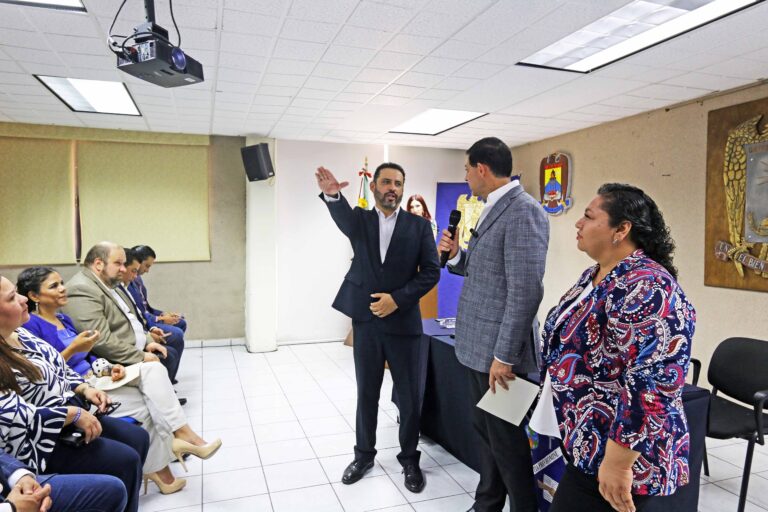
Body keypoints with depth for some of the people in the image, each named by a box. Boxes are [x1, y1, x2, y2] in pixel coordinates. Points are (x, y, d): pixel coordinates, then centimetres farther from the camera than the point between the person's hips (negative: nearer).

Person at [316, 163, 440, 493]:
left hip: (403, 322, -1)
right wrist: (331, 194, -44)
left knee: (409, 397, 8)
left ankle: (409, 460, 29)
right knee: (366, 394, 15)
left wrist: (398, 298, -15)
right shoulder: (360, 220, 3)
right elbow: (342, 216, -22)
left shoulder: (419, 226, 1)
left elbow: (431, 272, -4)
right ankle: (364, 455, 34)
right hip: (366, 321, 1)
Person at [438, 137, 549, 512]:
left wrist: (504, 356, -22)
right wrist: (457, 255, 2)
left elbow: (525, 291, -24)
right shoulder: (493, 210, 13)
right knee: (484, 429, 21)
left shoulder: (523, 212, -18)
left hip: (499, 350, -10)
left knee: (506, 438, 6)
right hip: (478, 345, 10)